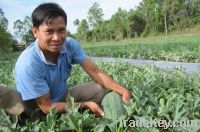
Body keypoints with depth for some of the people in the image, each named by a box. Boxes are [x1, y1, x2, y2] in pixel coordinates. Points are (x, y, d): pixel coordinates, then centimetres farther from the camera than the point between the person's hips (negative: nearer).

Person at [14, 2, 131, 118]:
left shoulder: (70, 44, -17)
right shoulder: (28, 65, -33)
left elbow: (95, 72, -17)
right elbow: (46, 107, -26)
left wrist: (123, 91, -30)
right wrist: (87, 105, -24)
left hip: (63, 96, 5)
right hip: (39, 112, -5)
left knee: (99, 89, -11)